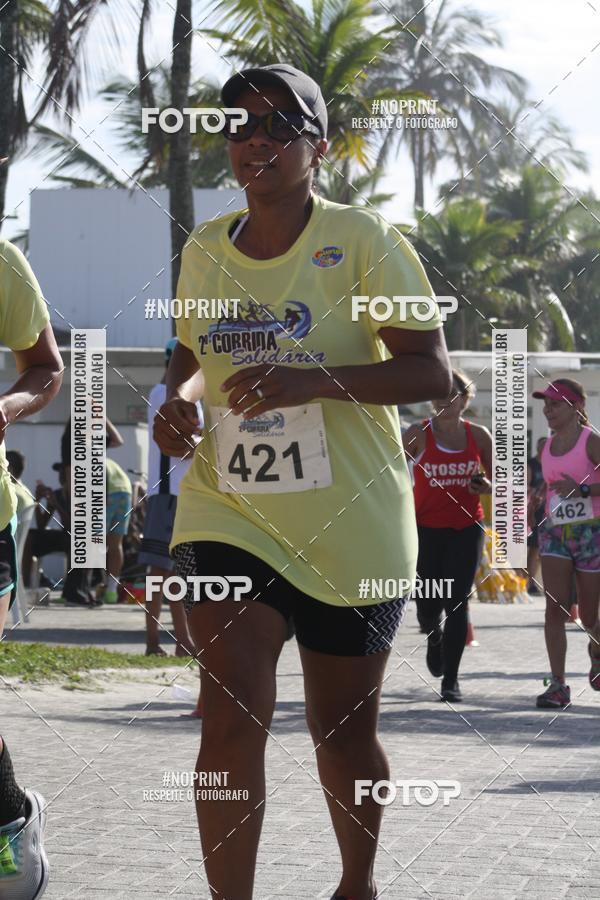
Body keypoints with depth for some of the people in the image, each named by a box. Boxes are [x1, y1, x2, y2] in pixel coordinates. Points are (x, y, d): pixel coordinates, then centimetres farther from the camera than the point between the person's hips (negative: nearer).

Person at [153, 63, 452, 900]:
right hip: (228, 514, 2)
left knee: (343, 731, 11)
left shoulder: (361, 239, -8)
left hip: (351, 528, -2)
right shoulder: (204, 248, 6)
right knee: (232, 720, -15)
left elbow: (431, 371, -13)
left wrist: (309, 380, -27)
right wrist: (179, 398, -2)